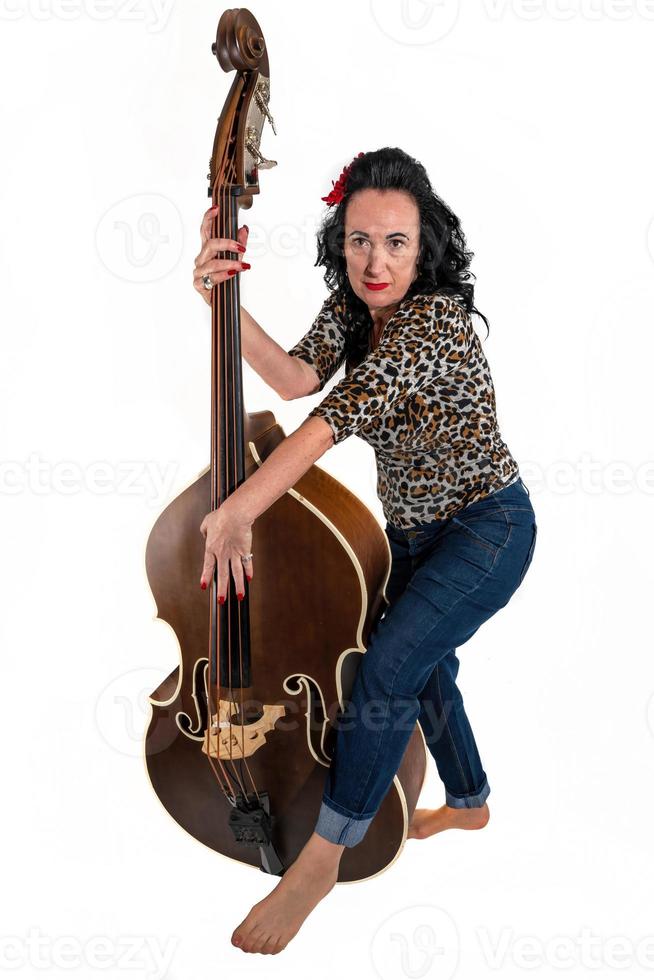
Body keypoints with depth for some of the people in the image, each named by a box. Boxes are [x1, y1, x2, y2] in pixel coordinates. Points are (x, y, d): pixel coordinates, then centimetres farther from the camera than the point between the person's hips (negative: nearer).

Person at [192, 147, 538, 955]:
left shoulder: (435, 319, -28)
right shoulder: (352, 304, -3)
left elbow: (339, 413, -39)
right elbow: (298, 378, -20)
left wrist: (238, 510, -45)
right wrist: (227, 305, -34)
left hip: (485, 529, -8)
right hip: (412, 529, 9)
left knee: (386, 669, -21)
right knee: (422, 664, 20)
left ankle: (322, 855, -5)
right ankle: (469, 802, 46)